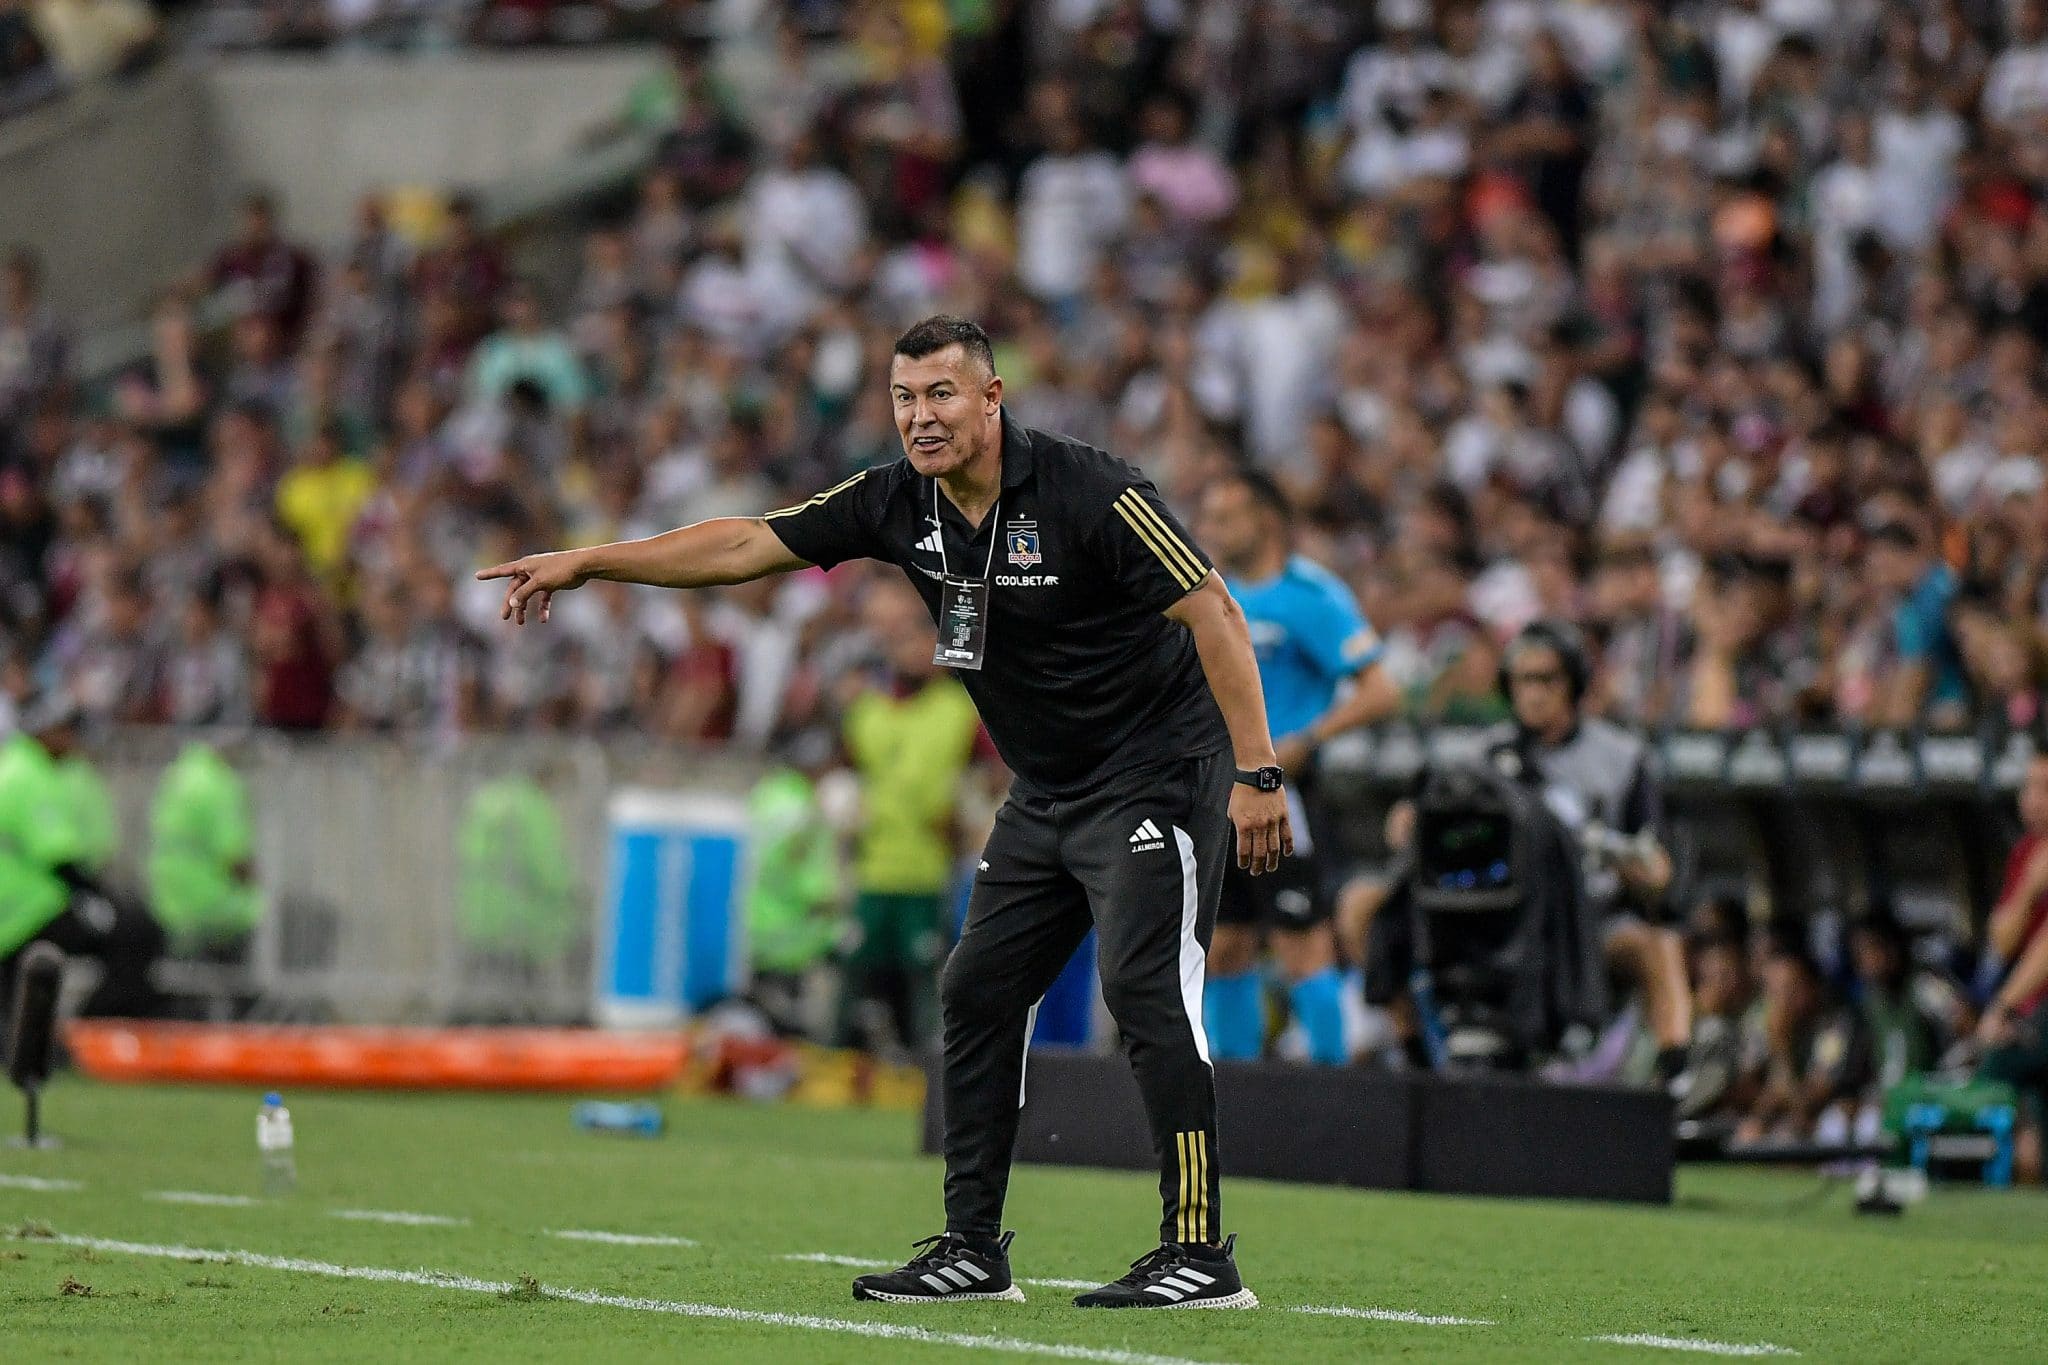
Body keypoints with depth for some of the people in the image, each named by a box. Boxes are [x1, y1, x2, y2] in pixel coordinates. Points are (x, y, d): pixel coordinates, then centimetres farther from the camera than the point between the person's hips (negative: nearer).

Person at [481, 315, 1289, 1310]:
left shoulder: (1092, 493, -20)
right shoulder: (899, 503, -1)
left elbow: (1214, 614, -20)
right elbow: (751, 544, 2)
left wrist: (1257, 775, -25)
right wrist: (586, 563, -2)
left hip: (1155, 774, -8)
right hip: (1047, 796, 8)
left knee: (1143, 988, -19)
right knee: (976, 994, 6)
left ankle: (1200, 1255, -18)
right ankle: (973, 1249, 14)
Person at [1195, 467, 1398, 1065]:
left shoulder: (1311, 597, -10)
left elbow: (1379, 692, -16)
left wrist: (1303, 742, -23)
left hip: (1284, 792, -8)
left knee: (1303, 946, -8)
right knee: (1224, 947, 10)